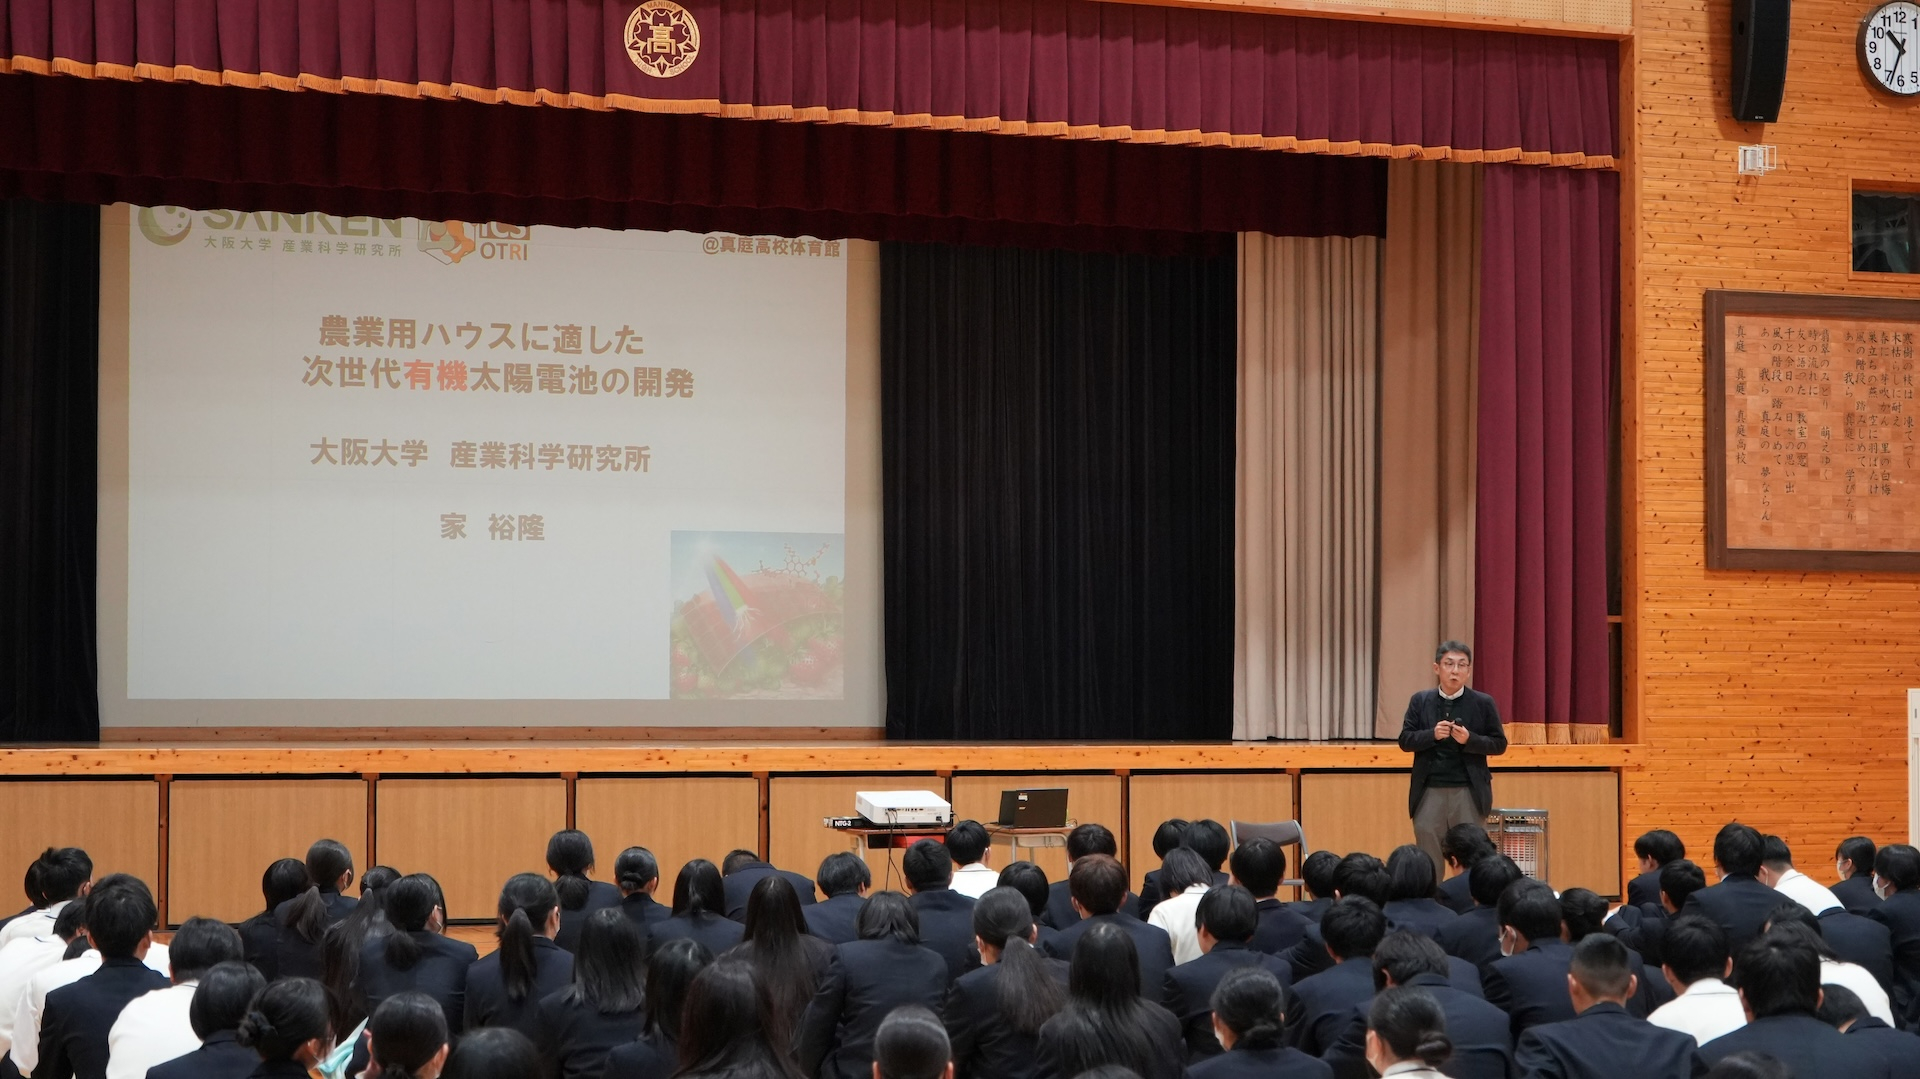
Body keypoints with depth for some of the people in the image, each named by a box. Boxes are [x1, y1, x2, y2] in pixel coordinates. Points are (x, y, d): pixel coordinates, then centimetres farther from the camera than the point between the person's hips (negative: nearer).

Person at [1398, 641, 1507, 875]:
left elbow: (1499, 744, 2)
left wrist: (1469, 739, -15)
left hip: (1469, 792, -1)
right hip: (1429, 792, 1)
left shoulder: (1483, 703, 1)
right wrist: (1432, 735, -15)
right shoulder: (1420, 701, 5)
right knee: (1428, 861, 6)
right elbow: (1405, 740, 3)